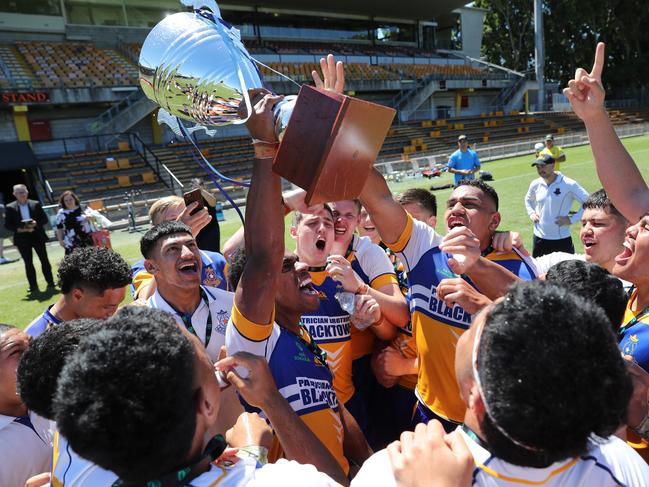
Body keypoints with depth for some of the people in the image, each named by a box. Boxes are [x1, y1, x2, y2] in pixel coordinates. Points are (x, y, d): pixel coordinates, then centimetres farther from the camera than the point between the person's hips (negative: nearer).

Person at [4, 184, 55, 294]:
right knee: (28, 263, 5)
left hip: (37, 236, 0)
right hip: (22, 239, 0)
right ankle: (33, 286, 12)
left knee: (44, 260, 5)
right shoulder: (10, 208, 0)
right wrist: (19, 229, -15)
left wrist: (36, 223, -16)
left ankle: (50, 283, 15)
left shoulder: (36, 204, 2)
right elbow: (7, 225, 0)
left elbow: (44, 219, 3)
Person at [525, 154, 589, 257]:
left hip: (561, 239, -4)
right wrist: (531, 213, 6)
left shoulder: (569, 184, -12)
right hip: (539, 238, 4)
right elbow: (528, 200, 23)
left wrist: (572, 219, -13)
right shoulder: (535, 184, 1)